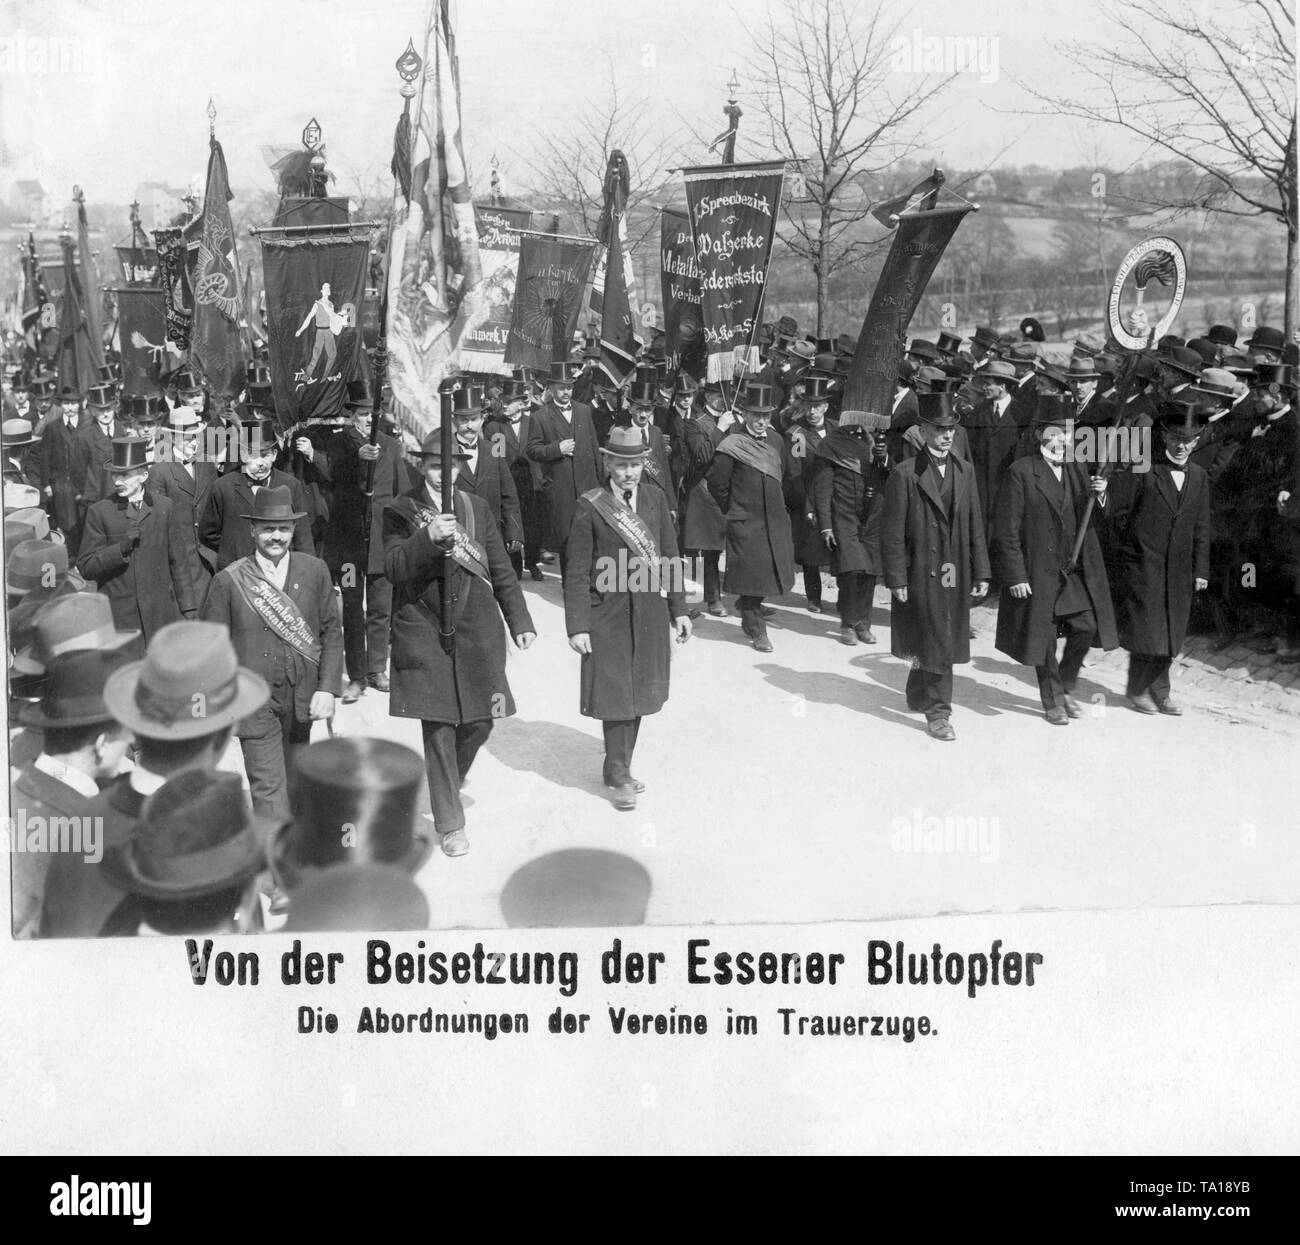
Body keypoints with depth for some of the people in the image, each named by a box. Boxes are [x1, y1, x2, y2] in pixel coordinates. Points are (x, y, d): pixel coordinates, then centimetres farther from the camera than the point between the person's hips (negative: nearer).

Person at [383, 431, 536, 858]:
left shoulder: (476, 507, 9)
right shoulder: (401, 511, -2)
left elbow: (501, 569, 12)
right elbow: (393, 567, -16)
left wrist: (520, 619, 8)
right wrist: (429, 537, -32)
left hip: (478, 628, 4)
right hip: (425, 629, -3)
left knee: (480, 720, 6)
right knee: (439, 726, -2)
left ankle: (450, 779, 38)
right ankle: (450, 824, 9)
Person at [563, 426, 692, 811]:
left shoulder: (656, 499, 4)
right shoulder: (590, 506, -8)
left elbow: (670, 557, 9)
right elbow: (576, 572, -8)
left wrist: (679, 609, 7)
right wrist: (577, 626, -11)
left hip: (649, 611, 4)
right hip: (609, 614, -4)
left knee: (639, 691, 11)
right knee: (615, 694, -1)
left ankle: (621, 768, 26)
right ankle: (618, 775, 12)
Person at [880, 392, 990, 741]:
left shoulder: (964, 471, 9)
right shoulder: (905, 474, -8)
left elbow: (975, 526, 11)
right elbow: (892, 532, -8)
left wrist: (981, 573, 8)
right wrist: (896, 579, -11)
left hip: (956, 577, 5)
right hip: (921, 576, -5)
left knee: (946, 642, 12)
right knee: (935, 643, -4)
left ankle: (920, 696, 32)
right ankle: (937, 711, 6)